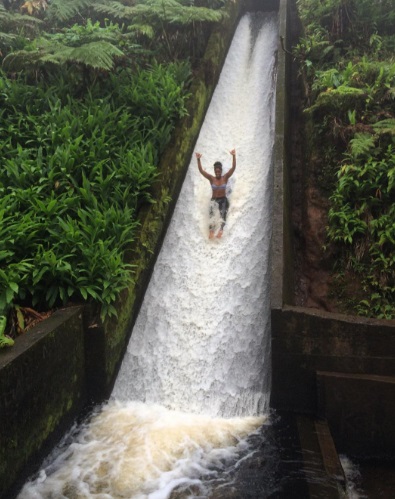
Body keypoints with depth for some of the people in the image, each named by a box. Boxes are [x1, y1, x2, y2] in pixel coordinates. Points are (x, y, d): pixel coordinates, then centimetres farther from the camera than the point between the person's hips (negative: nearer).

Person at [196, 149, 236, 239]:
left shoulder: (225, 177, 1)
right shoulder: (211, 178, 2)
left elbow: (233, 168, -8)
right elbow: (201, 170, -6)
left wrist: (234, 156, -19)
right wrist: (198, 159, -18)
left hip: (223, 199, 0)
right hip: (214, 199, 0)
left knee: (223, 211, -30)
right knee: (212, 211, -30)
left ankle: (221, 229, -49)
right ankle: (211, 230, -48)